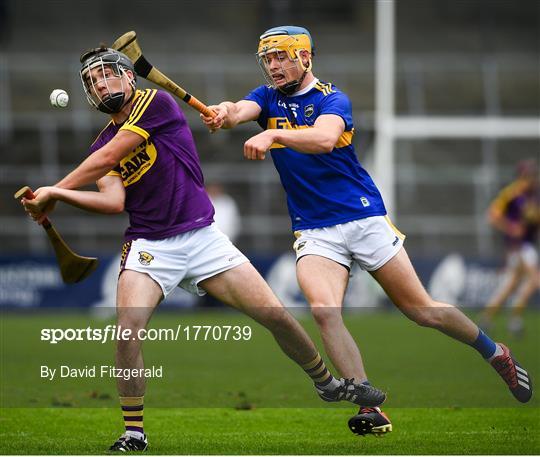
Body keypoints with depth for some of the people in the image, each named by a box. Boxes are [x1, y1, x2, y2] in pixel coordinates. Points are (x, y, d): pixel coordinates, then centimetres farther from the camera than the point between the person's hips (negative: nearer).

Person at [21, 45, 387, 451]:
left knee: (276, 315, -4)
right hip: (149, 247, 2)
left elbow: (107, 159, -12)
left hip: (202, 237, -2)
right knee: (129, 326, -23)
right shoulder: (101, 146, 8)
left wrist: (53, 191, -7)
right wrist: (56, 196, -20)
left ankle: (328, 384, 22)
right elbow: (113, 201, -10)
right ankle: (134, 434, -12)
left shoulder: (157, 103, -5)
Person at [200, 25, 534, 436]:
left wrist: (274, 134, -47)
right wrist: (225, 113, -42)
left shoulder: (332, 100, -8)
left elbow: (324, 139, -30)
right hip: (314, 232, 3)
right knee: (324, 310, -23)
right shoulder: (268, 98, 6)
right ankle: (370, 408, -19)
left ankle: (496, 353, 26)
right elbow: (241, 110, -18)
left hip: (364, 219, -3)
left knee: (422, 310, 2)